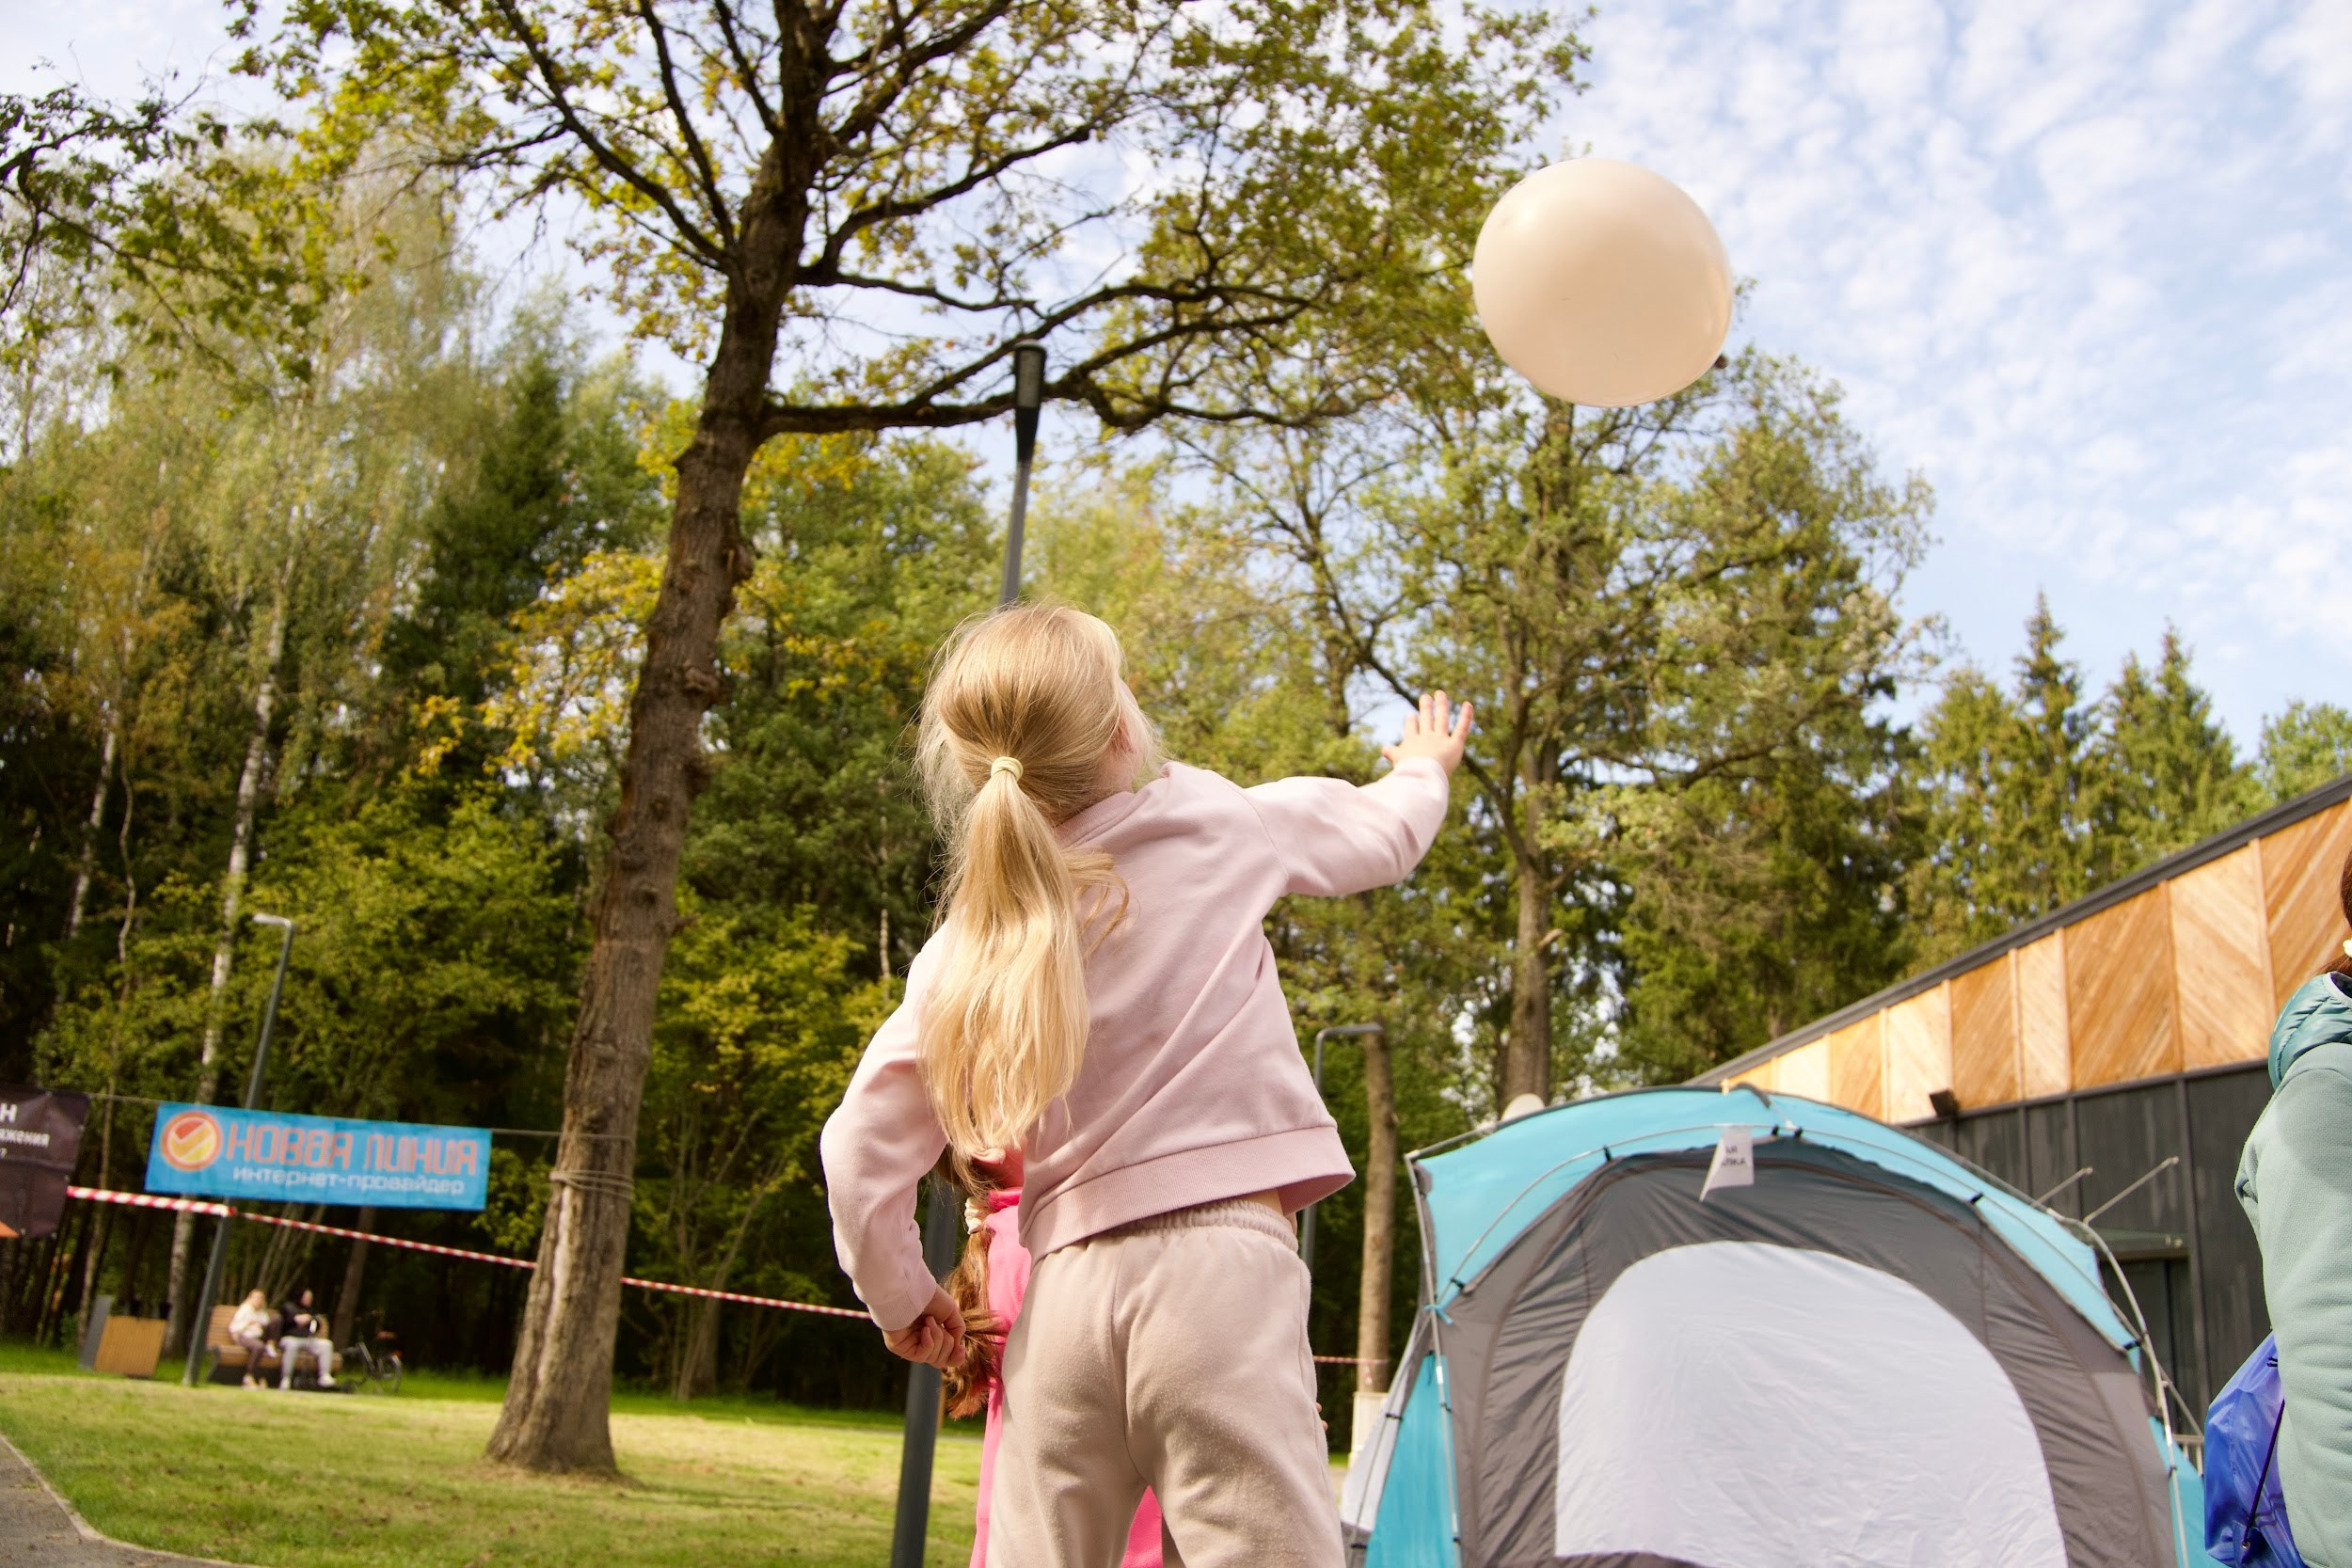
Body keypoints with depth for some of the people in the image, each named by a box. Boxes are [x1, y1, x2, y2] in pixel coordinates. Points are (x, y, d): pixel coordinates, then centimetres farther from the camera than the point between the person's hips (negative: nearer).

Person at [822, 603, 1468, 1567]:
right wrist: (1426, 767, 41)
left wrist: (901, 1302, 21)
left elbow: (862, 1146, 6)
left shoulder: (963, 951, 6)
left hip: (1061, 1300, 4)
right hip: (1218, 1269, -3)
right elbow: (1378, 835, 19)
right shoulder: (1214, 823, 1)